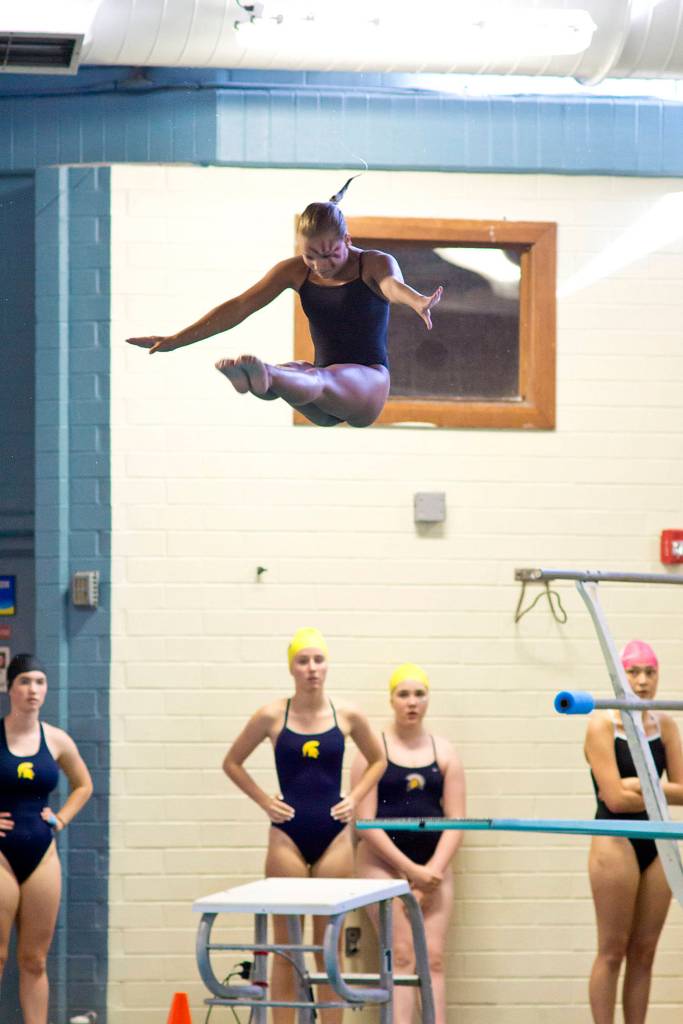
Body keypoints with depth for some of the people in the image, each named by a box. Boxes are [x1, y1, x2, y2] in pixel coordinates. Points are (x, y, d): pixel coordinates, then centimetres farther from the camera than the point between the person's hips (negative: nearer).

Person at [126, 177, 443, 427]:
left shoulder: (374, 264, -4)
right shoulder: (295, 271, 8)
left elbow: (393, 285, -27)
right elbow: (239, 307, 6)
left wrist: (418, 302, -53)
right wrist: (175, 340, 1)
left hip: (368, 381, -4)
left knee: (320, 380, -39)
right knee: (286, 373, -33)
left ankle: (264, 379, -72)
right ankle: (261, 381, -69)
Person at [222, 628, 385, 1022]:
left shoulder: (347, 715, 0)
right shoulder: (272, 716, -4)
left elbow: (378, 760, 16)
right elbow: (232, 763, 8)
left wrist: (354, 798, 3)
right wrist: (265, 801, -1)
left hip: (333, 834, 1)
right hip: (288, 834, -1)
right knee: (286, 945, 2)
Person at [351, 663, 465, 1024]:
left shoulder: (443, 752, 8)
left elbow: (455, 821, 4)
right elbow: (366, 821, -7)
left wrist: (434, 869, -10)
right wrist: (410, 869, -13)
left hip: (431, 865, 3)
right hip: (383, 862, -3)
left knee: (433, 958, -5)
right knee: (402, 954, -12)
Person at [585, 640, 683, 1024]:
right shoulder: (603, 725, -9)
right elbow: (615, 798, -16)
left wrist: (639, 786, -11)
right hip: (616, 841, -5)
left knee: (644, 952, 7)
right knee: (613, 951, -3)